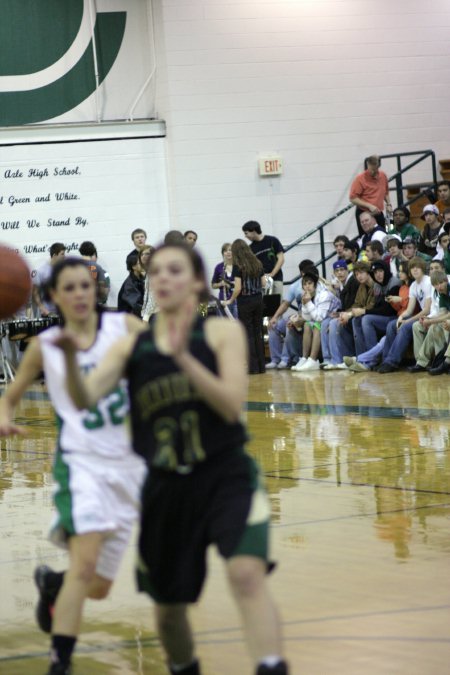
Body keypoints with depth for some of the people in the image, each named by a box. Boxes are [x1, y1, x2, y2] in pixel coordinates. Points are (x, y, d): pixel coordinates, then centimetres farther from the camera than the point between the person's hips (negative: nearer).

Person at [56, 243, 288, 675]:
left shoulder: (222, 332, -1)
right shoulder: (131, 347, 4)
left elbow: (232, 405, -14)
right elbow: (85, 399, -11)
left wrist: (183, 356, -23)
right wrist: (70, 358, -30)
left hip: (226, 477, -3)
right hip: (165, 488, 3)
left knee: (246, 574, -27)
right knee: (167, 607, 13)